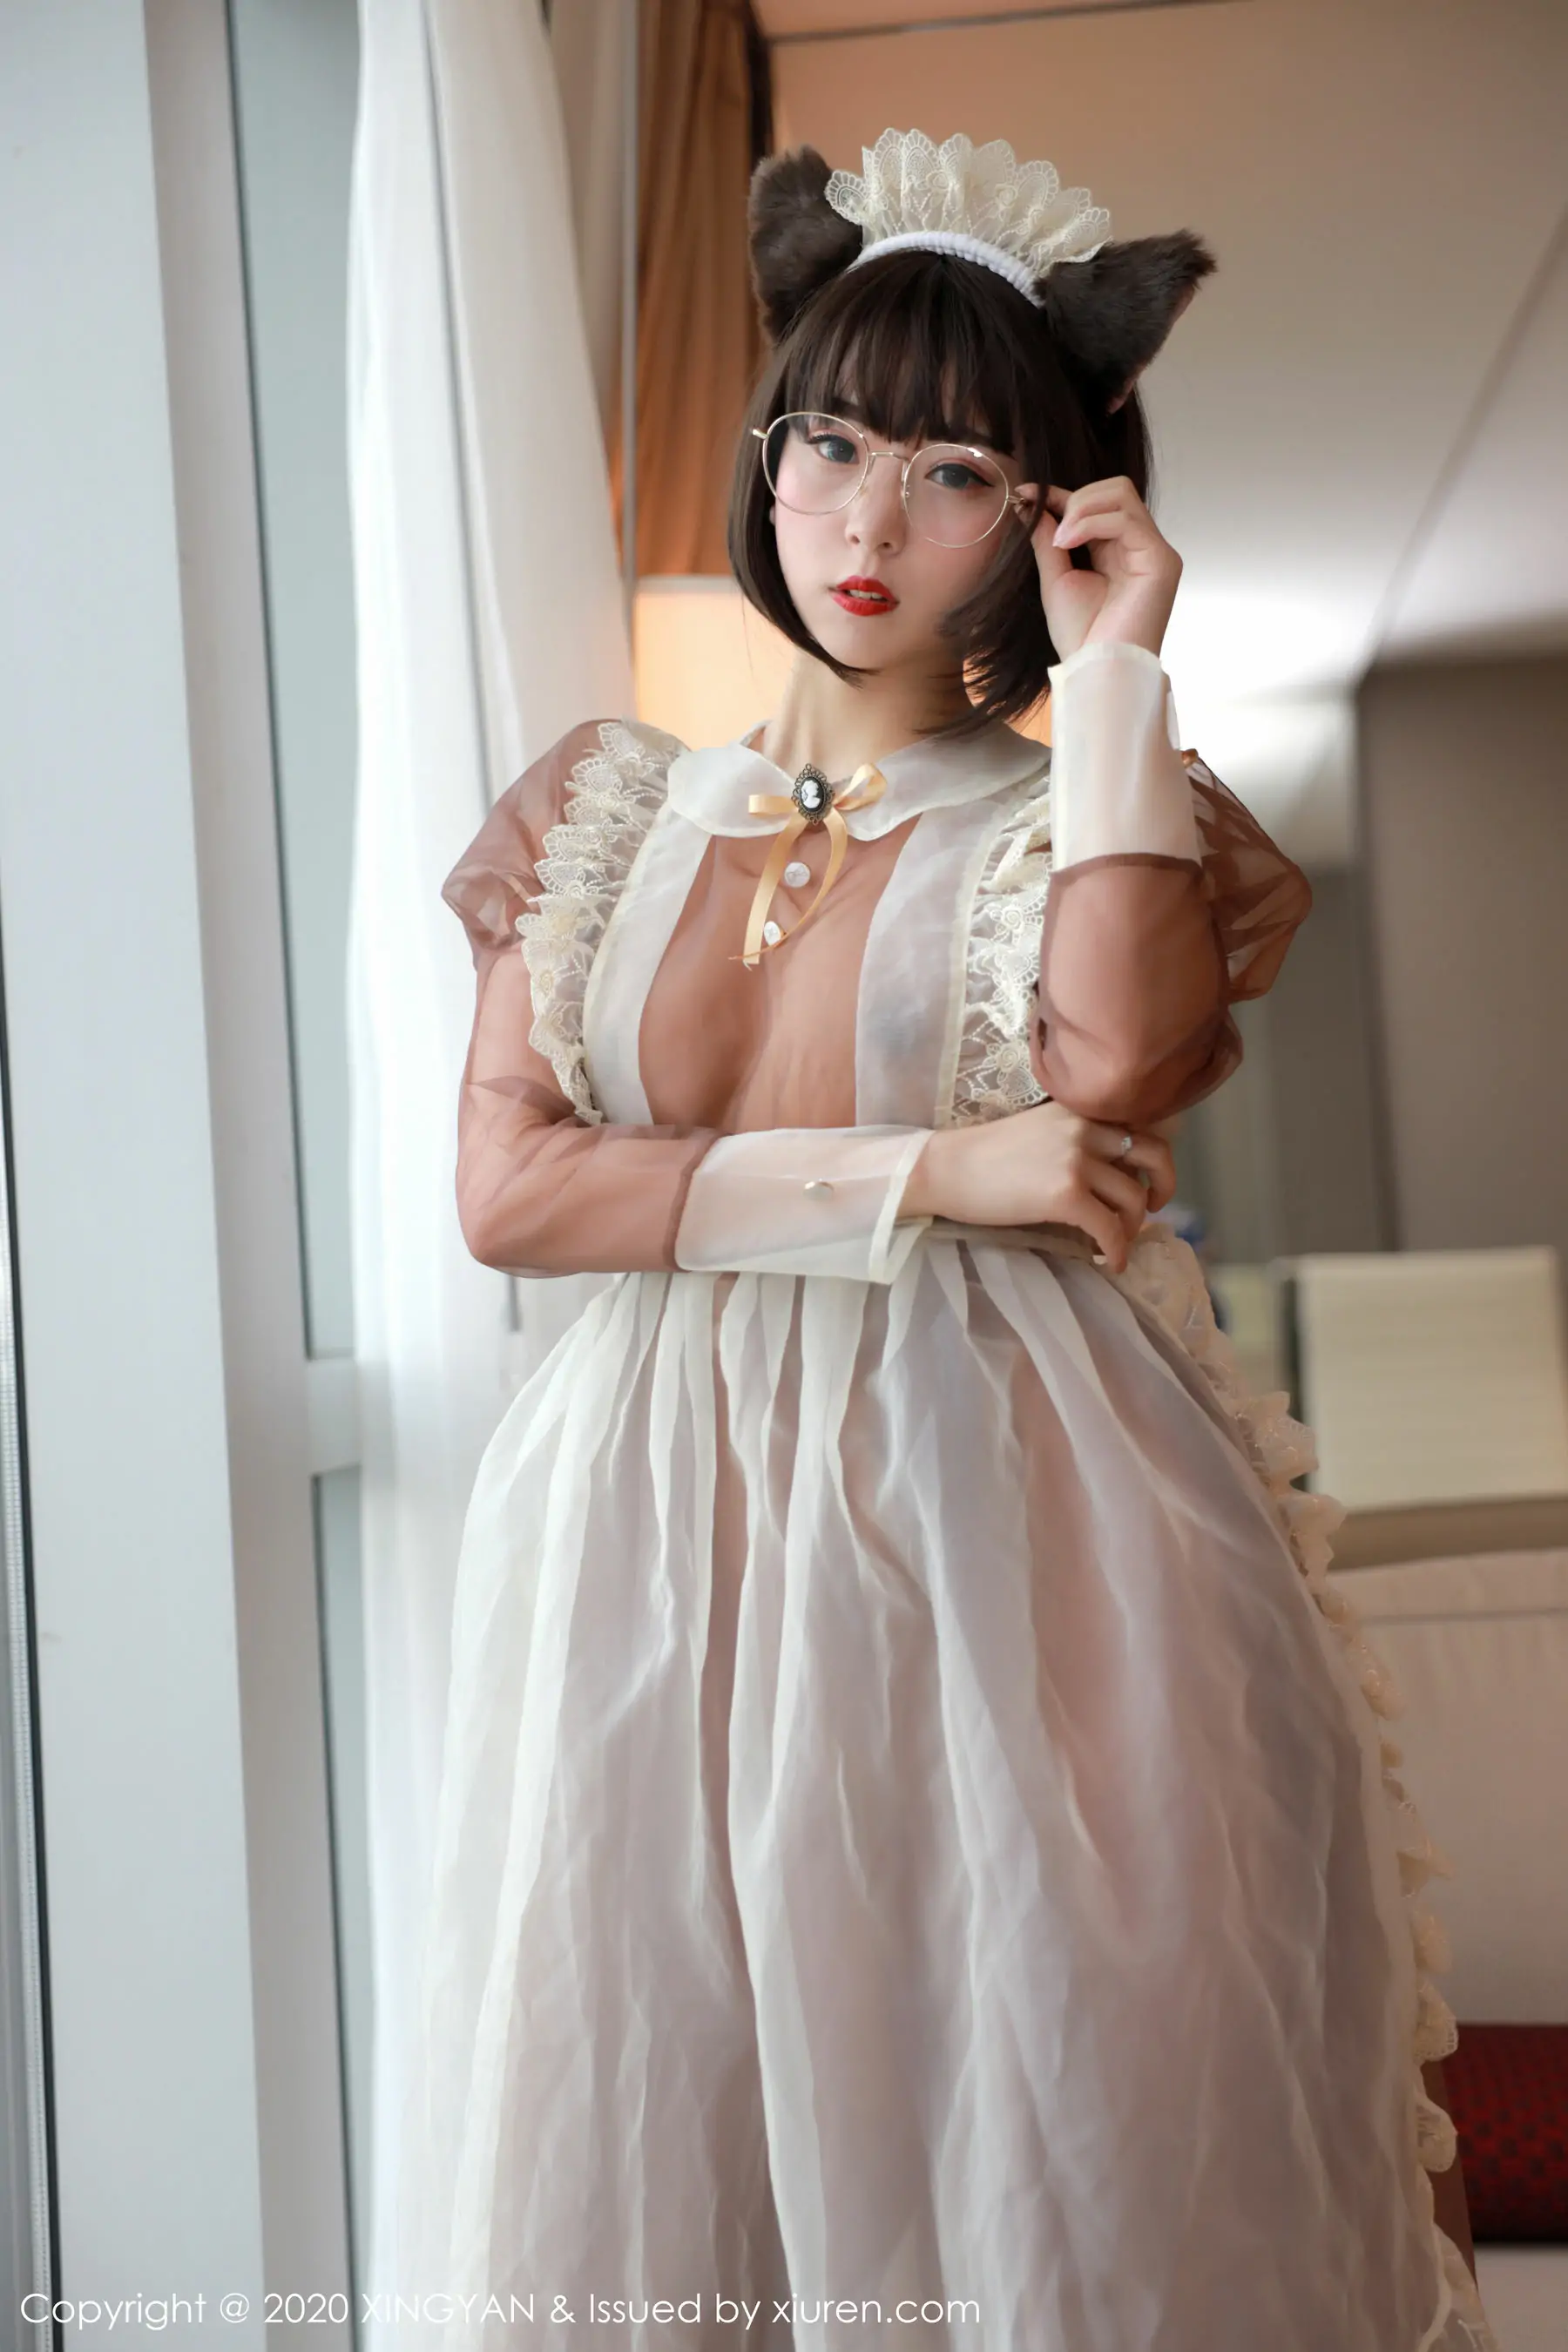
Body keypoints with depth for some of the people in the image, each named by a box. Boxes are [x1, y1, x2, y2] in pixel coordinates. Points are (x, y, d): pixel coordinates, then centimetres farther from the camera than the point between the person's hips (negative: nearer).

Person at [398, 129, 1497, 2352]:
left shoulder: (1078, 821, 6)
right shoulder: (617, 811, 12)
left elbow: (1126, 1075, -17)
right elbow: (503, 1183, -2)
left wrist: (1110, 677, -8)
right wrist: (927, 1179, -11)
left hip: (997, 1539, -2)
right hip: (656, 1537, 3)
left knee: (1032, 2127, 0)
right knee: (643, 2143, 6)